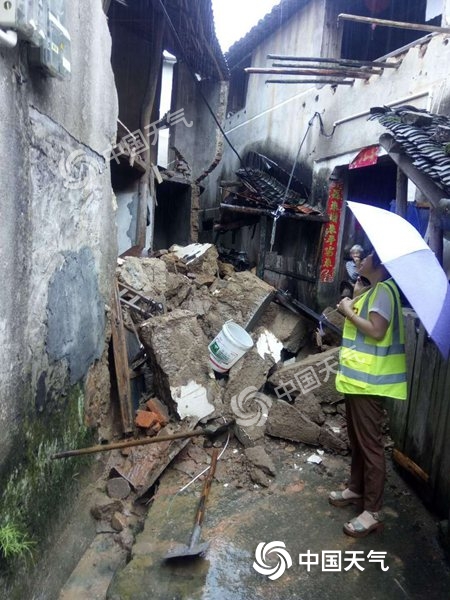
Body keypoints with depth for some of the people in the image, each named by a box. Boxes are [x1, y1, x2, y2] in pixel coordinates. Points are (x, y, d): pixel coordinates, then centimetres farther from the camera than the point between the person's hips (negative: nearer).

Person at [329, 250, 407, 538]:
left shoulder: (384, 290, -15)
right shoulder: (374, 291, 17)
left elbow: (376, 331, -25)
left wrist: (348, 311, -14)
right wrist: (350, 308, 3)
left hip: (368, 380, -10)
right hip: (358, 376, 11)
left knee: (370, 444, -3)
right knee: (357, 439, 20)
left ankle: (373, 512, 7)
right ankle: (356, 489, 35)